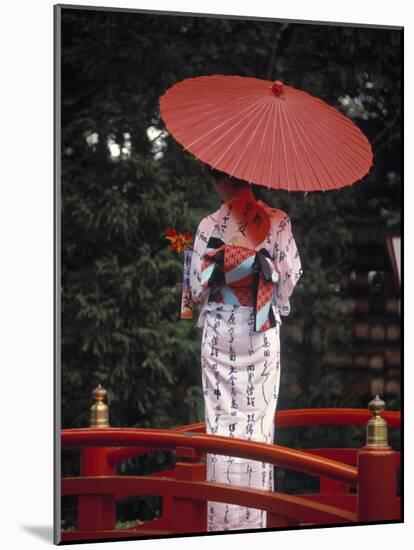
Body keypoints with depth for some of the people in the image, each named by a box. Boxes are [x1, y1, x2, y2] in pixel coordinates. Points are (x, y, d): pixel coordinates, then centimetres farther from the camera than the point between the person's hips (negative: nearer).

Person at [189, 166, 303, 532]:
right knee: (259, 418, 8)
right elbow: (291, 276, -2)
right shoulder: (278, 221, -8)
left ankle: (222, 519, 11)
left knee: (221, 420, 7)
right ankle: (254, 517, 11)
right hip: (263, 333, 0)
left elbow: (198, 287, -5)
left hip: (219, 331, 0)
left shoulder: (209, 226, -9)